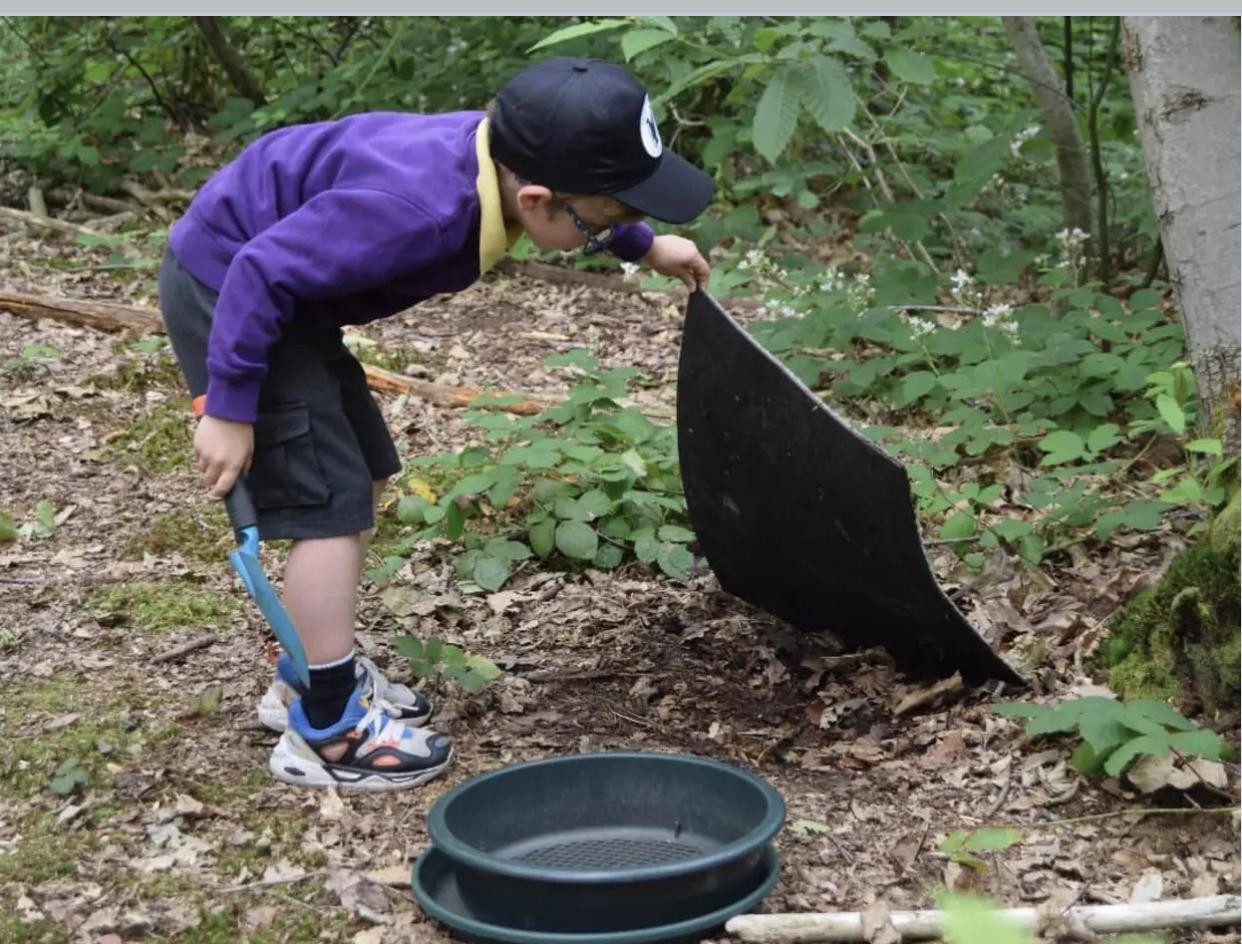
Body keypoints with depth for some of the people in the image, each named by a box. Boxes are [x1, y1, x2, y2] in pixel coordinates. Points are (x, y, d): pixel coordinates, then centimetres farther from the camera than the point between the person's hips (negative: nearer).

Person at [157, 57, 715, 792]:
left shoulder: (510, 155, -10)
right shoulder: (417, 207, -36)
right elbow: (262, 271, -32)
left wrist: (645, 245, 21)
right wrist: (230, 409, -26)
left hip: (265, 280, 10)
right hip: (228, 285, -10)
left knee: (363, 475, 16)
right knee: (331, 501, -9)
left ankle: (312, 678, 28)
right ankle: (327, 732, 2)